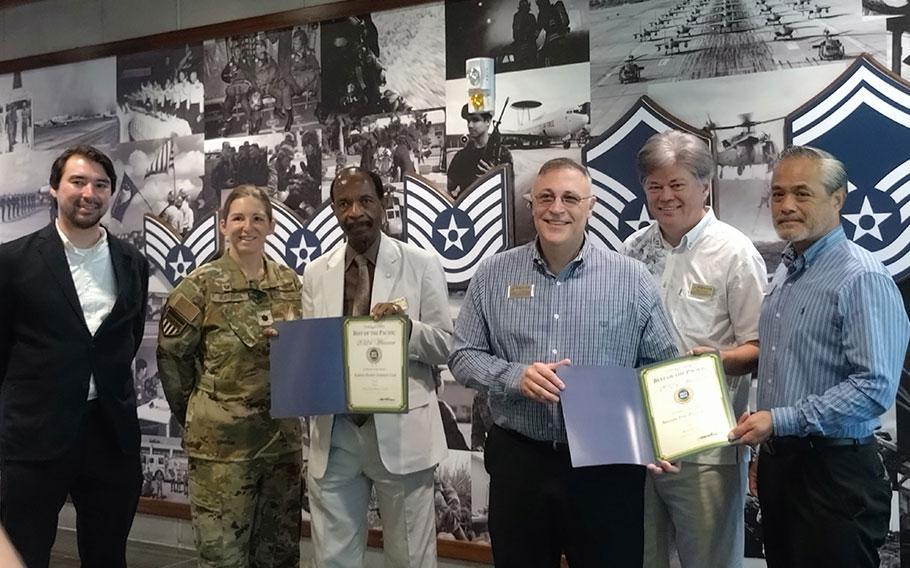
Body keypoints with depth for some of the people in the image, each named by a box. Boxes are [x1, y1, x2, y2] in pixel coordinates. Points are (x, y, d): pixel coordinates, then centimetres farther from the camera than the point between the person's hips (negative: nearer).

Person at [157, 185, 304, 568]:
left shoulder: (291, 283, 5)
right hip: (221, 440, -4)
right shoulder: (202, 284, -7)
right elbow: (171, 354, -1)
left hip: (283, 438, 4)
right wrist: (198, 413, 5)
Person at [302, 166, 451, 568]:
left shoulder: (422, 265, -1)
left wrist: (407, 325, -22)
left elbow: (447, 346, -4)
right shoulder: (316, 273, 8)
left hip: (401, 434, -2)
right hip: (334, 435, 3)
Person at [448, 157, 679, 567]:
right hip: (518, 460, 1)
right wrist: (515, 377, -15)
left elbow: (661, 365, 4)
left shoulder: (632, 278, -1)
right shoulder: (494, 274, 2)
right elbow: (463, 356, 4)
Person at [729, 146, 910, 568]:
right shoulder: (784, 273, 12)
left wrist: (780, 421, -23)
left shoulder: (862, 279, -15)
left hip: (834, 472, -8)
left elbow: (874, 388, -23)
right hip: (778, 463, 8)